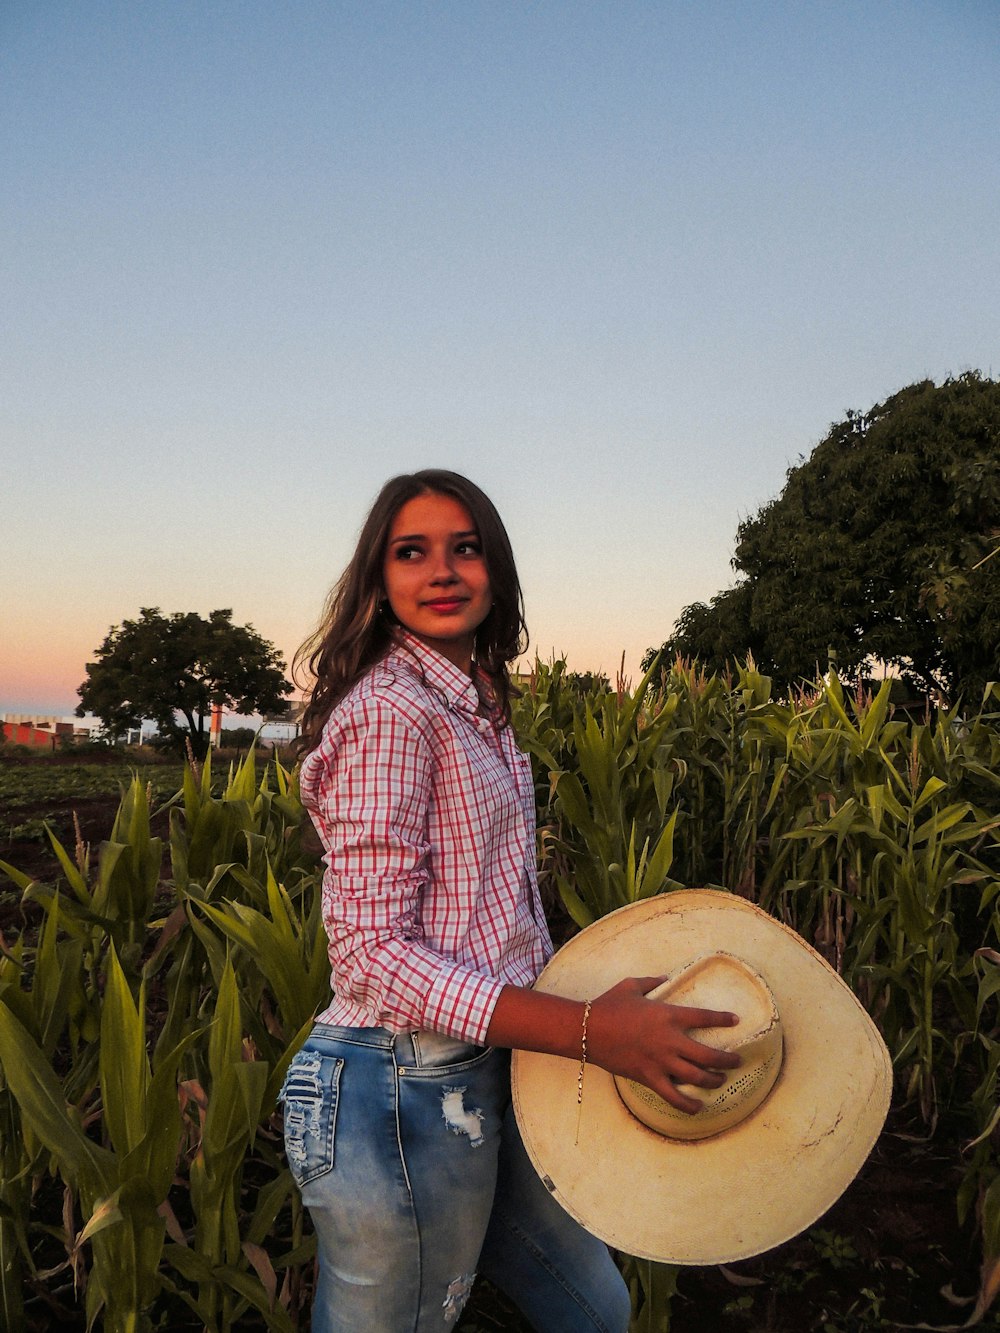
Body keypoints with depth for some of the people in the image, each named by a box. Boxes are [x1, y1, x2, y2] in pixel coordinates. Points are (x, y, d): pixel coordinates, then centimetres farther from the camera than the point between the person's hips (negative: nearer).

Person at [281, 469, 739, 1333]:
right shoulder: (391, 713, -19)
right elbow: (375, 953, -23)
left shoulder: (474, 707, 11)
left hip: (478, 1083, 9)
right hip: (403, 1095, -9)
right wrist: (587, 1031, -29)